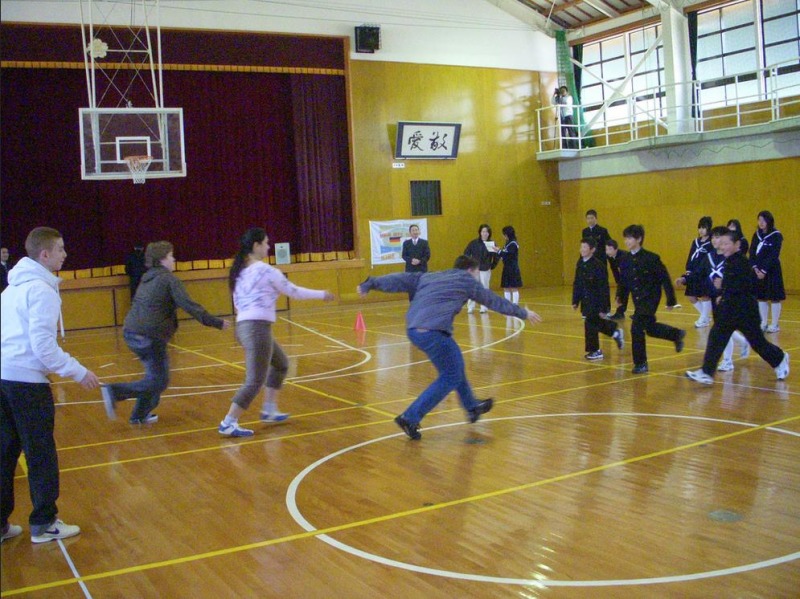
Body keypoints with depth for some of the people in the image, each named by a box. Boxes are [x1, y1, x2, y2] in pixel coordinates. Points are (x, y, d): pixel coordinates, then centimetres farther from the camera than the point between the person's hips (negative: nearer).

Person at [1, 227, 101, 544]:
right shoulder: (41, 289, -13)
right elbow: (43, 344, -19)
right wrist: (78, 372, -13)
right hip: (26, 380, -8)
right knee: (41, 455, 3)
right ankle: (44, 524, 11)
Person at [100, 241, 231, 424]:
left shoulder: (147, 279, 17)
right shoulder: (169, 279, -8)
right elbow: (189, 305, -15)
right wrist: (216, 323, -14)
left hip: (131, 332, 9)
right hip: (150, 336, -9)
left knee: (154, 375, 22)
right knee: (158, 381, -3)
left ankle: (140, 415, 23)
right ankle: (115, 391, -14)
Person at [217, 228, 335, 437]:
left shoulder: (240, 271, 13)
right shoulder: (265, 270, -8)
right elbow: (294, 291, -1)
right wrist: (322, 294, 11)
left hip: (244, 326, 9)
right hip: (257, 328, -9)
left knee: (281, 364, 24)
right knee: (255, 381, -6)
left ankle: (269, 409, 26)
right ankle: (228, 423, -9)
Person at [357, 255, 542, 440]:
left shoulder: (428, 277, 26)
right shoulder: (467, 281, 11)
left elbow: (401, 280, 20)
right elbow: (494, 300, 20)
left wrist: (370, 284, 21)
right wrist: (523, 313, 33)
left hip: (413, 329, 8)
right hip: (432, 332, -8)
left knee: (455, 365, 24)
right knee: (451, 377, 5)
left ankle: (472, 407, 38)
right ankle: (410, 418, 1)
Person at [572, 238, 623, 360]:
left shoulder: (598, 265, -19)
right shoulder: (580, 264, 2)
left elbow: (603, 288, -17)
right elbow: (577, 284, 10)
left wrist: (603, 308, -18)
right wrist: (575, 301, 8)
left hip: (596, 300, -7)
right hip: (586, 300, 7)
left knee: (590, 324, -5)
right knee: (595, 322, 17)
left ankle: (595, 351, 9)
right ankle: (615, 332, 40)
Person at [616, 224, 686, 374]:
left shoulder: (651, 258, -16)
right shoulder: (626, 261, 1)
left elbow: (665, 279, -11)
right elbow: (623, 281, 10)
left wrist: (671, 300, -9)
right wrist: (620, 296, -6)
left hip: (650, 298, -7)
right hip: (638, 300, 7)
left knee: (637, 328, -15)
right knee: (649, 327, 19)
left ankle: (640, 363, -2)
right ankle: (677, 334, 45)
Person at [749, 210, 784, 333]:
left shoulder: (776, 235, -8)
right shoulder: (756, 235, 8)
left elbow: (774, 255, -14)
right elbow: (752, 253, 5)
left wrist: (764, 270, -18)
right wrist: (755, 267, -9)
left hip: (772, 271, -5)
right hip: (758, 271, 5)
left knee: (774, 298, 1)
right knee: (761, 297, 8)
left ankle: (775, 325, 9)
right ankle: (764, 323, 18)